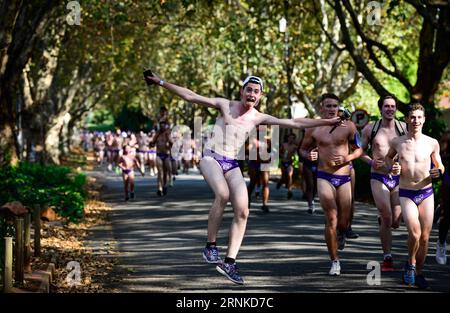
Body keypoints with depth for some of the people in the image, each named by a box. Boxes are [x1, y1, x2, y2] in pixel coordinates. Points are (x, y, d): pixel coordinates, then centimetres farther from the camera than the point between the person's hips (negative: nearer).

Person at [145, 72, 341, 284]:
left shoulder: (258, 118, 8)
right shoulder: (225, 105, 0)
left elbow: (295, 123, 10)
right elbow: (189, 96, -3)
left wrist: (327, 122, 8)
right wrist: (161, 83, -9)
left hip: (232, 165, 4)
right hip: (211, 157, -4)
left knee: (242, 212, -10)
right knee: (223, 193, -33)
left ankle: (229, 262, -3)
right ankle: (210, 246, -20)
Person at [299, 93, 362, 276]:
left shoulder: (348, 126, 0)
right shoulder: (314, 129, 1)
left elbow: (359, 149, 9)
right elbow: (303, 149, 14)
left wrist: (347, 158, -10)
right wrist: (309, 155, -8)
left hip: (344, 177, 1)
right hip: (324, 177, -1)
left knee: (343, 222, 5)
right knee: (331, 220, -10)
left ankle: (341, 234, 45)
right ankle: (335, 261, 2)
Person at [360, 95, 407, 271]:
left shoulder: (404, 128, 1)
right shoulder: (370, 129, 1)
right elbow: (361, 150, 11)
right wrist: (370, 161, -8)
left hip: (399, 179, 1)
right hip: (378, 178, -1)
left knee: (395, 223, 2)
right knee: (386, 219, -9)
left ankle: (382, 218, 39)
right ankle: (387, 258, 2)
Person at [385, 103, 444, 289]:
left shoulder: (432, 143, -2)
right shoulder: (397, 142, -1)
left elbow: (440, 166, 11)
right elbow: (388, 157, 20)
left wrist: (438, 171, -12)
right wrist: (392, 167, -1)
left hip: (426, 193, 1)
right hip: (406, 194, -1)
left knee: (424, 237, 4)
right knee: (414, 233, -20)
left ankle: (419, 273, 22)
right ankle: (410, 264, 7)